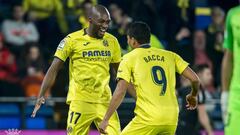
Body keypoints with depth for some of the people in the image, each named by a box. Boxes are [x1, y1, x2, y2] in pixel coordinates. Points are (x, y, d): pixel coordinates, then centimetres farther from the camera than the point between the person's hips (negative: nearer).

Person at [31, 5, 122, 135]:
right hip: (80, 100, -4)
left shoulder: (112, 41, 7)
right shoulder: (72, 40, -6)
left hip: (105, 101, 4)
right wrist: (41, 95, -14)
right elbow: (54, 69, -5)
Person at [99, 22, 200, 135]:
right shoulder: (170, 56, 13)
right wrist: (193, 96, 30)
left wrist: (105, 119, -2)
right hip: (171, 119, 5)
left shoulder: (129, 58, 3)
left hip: (148, 119, -5)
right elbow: (194, 79, 9)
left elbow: (120, 92, -6)